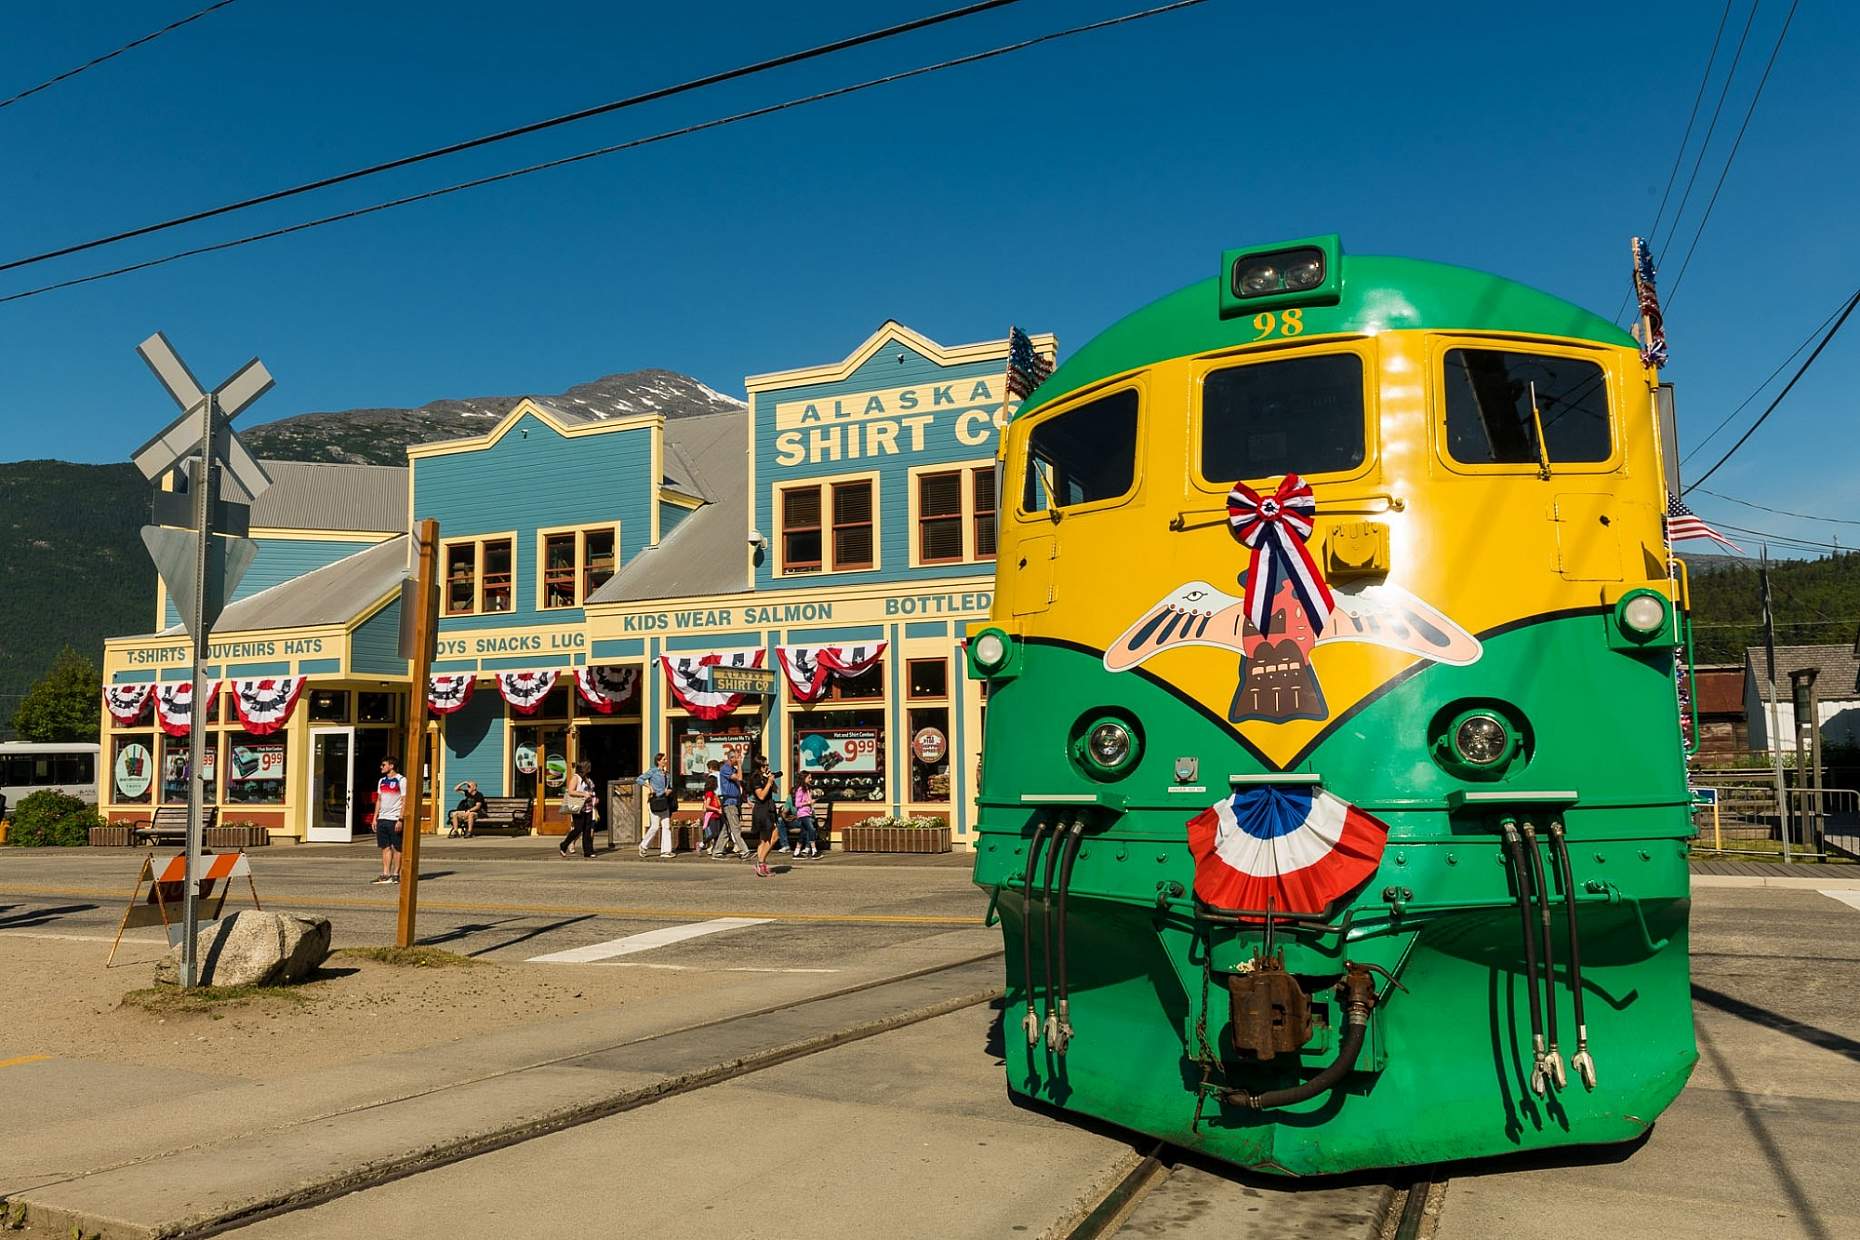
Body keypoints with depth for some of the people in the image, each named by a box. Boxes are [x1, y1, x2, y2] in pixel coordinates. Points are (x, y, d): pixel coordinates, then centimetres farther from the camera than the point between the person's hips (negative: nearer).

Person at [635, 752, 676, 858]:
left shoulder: (667, 773, 14)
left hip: (664, 801, 6)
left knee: (666, 825, 0)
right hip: (654, 801, -6)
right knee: (655, 826, -7)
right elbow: (639, 779, -7)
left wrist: (669, 790, 2)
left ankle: (665, 850, 2)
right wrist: (649, 786, -15)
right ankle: (644, 845, 14)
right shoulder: (653, 772, -4)